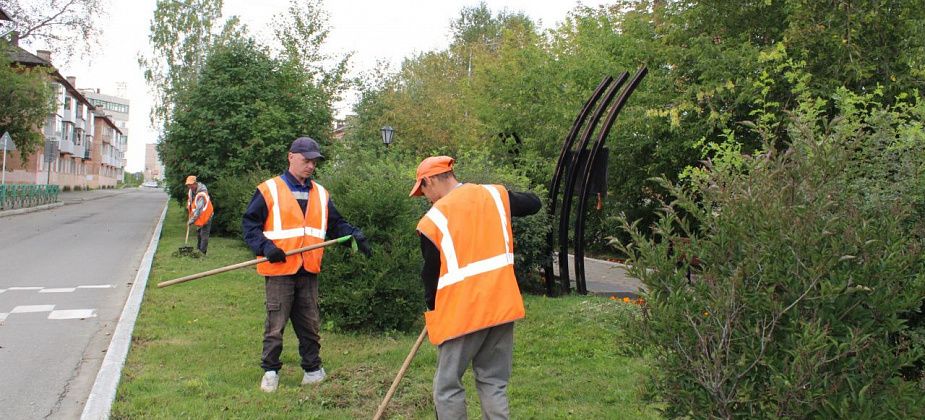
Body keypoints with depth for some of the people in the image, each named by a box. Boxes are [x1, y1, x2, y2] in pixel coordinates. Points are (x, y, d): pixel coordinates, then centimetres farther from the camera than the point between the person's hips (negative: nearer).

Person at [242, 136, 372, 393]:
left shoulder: (320, 194, 15)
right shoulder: (269, 190, -1)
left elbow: (336, 224, 17)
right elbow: (250, 224, -2)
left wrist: (355, 235, -1)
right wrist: (264, 247, -17)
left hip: (309, 271, 5)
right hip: (279, 270, -5)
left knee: (310, 324, 12)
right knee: (276, 323, 0)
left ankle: (313, 369, 24)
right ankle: (270, 371, 14)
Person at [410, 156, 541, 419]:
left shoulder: (433, 220, -6)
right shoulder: (494, 195, 4)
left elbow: (431, 274, 3)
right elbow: (534, 204, 21)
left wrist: (432, 308, 20)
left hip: (461, 313, -5)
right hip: (502, 306, 5)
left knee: (447, 388, 7)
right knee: (494, 384, 13)